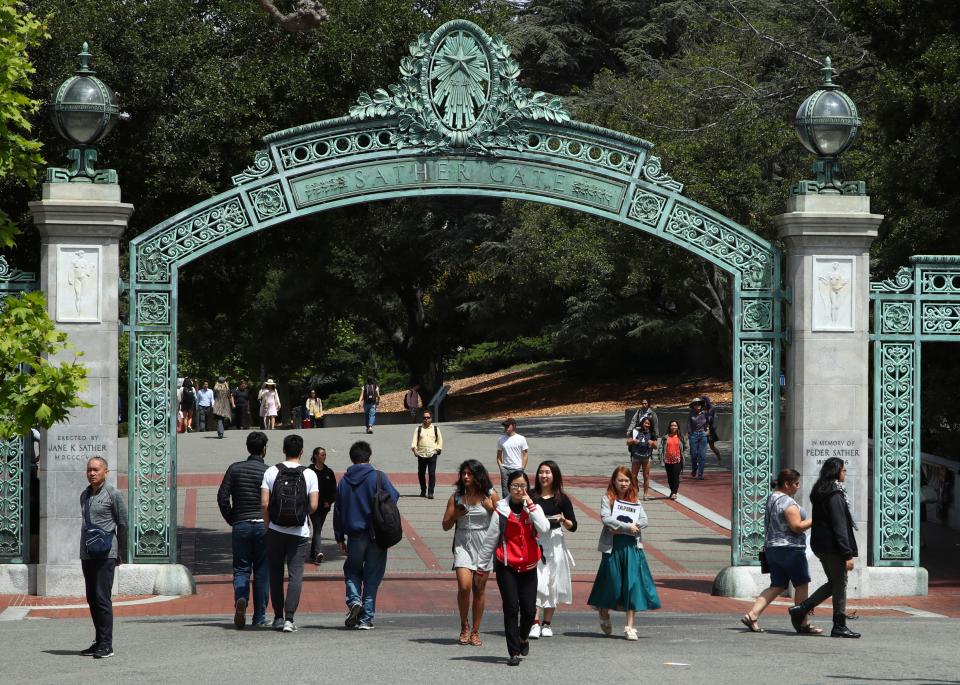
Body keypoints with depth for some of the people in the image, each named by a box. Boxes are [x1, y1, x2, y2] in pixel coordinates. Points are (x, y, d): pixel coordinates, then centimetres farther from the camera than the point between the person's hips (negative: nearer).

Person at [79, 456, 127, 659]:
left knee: (102, 598, -12)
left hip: (105, 554, -7)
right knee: (92, 599, 8)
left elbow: (123, 525, -1)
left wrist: (121, 555, 1)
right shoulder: (85, 495, 15)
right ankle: (99, 642, 15)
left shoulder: (113, 495, -5)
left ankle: (106, 645, -11)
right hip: (87, 554, 7)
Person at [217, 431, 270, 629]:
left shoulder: (235, 468, 3)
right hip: (263, 526, -1)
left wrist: (231, 520, 8)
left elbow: (222, 496, -2)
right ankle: (259, 617, 7)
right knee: (262, 572, 7)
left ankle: (241, 599, -23)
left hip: (241, 525, 1)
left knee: (241, 569, 7)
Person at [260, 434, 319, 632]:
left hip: (276, 532, 1)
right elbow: (313, 506, -7)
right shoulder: (309, 475, -3)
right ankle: (289, 618, -10)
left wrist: (268, 525, 7)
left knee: (276, 575, 12)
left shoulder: (271, 472, -2)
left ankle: (278, 617, 16)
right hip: (300, 533, -1)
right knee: (296, 575, 0)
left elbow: (264, 504, -6)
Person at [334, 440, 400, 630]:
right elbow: (394, 498, -9)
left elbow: (337, 511, 5)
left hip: (354, 536, 2)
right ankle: (366, 618, 5)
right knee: (372, 576, 6)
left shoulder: (344, 481, 3)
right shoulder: (378, 477, -6)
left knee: (352, 570, 19)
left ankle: (354, 600, -7)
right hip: (376, 536, -2)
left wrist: (340, 538, 12)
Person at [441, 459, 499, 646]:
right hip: (463, 545, 0)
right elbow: (446, 525, 6)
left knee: (479, 589, 4)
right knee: (464, 586, -14)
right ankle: (464, 627, 5)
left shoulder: (490, 495, 1)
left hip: (484, 546, 0)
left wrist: (491, 508, -13)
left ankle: (475, 631, 13)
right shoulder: (456, 497, 4)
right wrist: (455, 515, -13)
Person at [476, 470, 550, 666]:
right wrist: (481, 568, 7)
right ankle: (514, 652, 1)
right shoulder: (501, 510, -2)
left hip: (528, 567, 2)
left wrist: (531, 505, -16)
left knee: (529, 609, 0)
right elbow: (490, 540, 3)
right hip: (506, 566, -2)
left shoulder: (534, 508, 3)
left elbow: (544, 529, -17)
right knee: (511, 608, -7)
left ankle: (523, 637, 32)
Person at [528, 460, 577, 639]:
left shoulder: (562, 499, 3)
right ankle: (535, 623, -14)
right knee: (535, 582, -10)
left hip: (554, 543, 1)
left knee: (552, 583, 5)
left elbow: (573, 526, 6)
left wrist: (563, 520, -13)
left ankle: (547, 624, 15)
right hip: (533, 542, -1)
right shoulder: (530, 497, 4)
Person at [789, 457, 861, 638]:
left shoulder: (820, 493, 13)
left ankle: (800, 610, 11)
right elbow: (839, 526, -20)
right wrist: (848, 554, -19)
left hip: (820, 545, 9)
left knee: (834, 583, 18)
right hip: (833, 547, -9)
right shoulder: (835, 495, -16)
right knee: (839, 585, 0)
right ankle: (839, 626, 5)